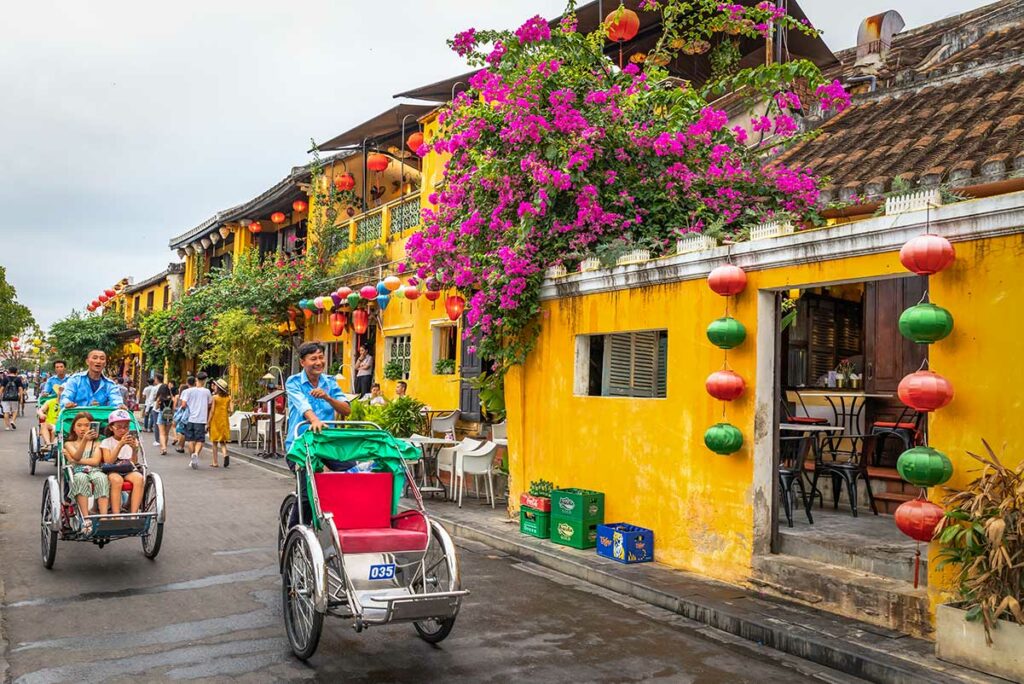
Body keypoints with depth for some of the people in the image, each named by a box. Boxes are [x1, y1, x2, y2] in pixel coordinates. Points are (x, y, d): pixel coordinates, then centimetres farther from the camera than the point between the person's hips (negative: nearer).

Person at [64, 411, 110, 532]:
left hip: (94, 472, 1)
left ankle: (104, 517, -46)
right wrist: (84, 440, -22)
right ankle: (85, 519, -45)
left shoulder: (96, 444, 22)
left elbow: (95, 461, 3)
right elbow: (77, 456, -5)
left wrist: (74, 460, -2)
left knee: (101, 478, -36)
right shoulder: (69, 444, 19)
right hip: (77, 473, 0)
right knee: (81, 478, -38)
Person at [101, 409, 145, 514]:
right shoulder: (106, 442, 9)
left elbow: (134, 462, 3)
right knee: (116, 480, -38)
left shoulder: (133, 441, 15)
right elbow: (108, 461, -8)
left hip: (129, 470, 2)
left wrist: (134, 449, -16)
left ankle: (133, 513, -34)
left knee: (139, 478, -33)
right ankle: (116, 515, -37)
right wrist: (120, 444, -17)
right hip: (112, 471, -2)